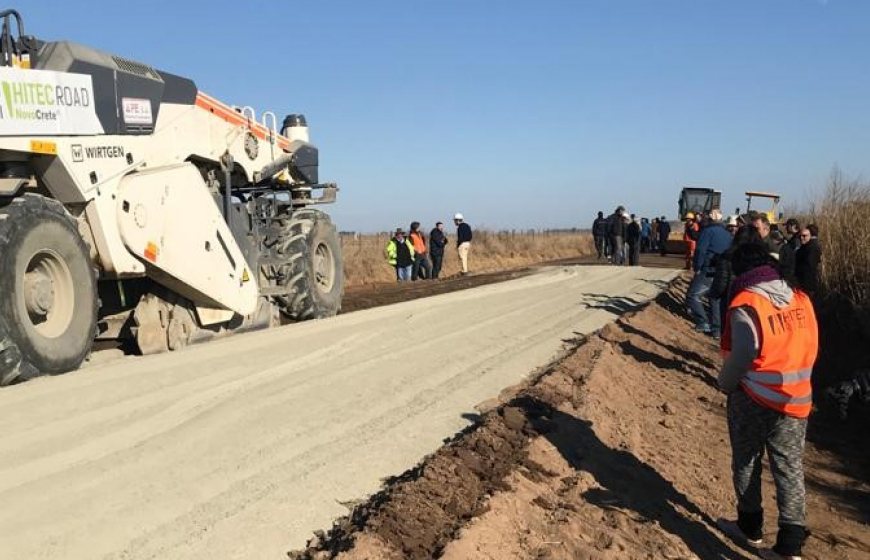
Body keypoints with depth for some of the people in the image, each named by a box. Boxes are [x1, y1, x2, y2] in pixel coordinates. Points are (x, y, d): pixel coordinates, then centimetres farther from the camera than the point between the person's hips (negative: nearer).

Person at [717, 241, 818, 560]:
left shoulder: (745, 305, -18)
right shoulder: (801, 300, -1)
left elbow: (741, 357, -15)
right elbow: (809, 350, 6)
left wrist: (725, 384, 3)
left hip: (752, 399, -4)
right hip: (795, 400, 4)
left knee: (746, 463, 15)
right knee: (790, 469, 10)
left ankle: (750, 527, 30)